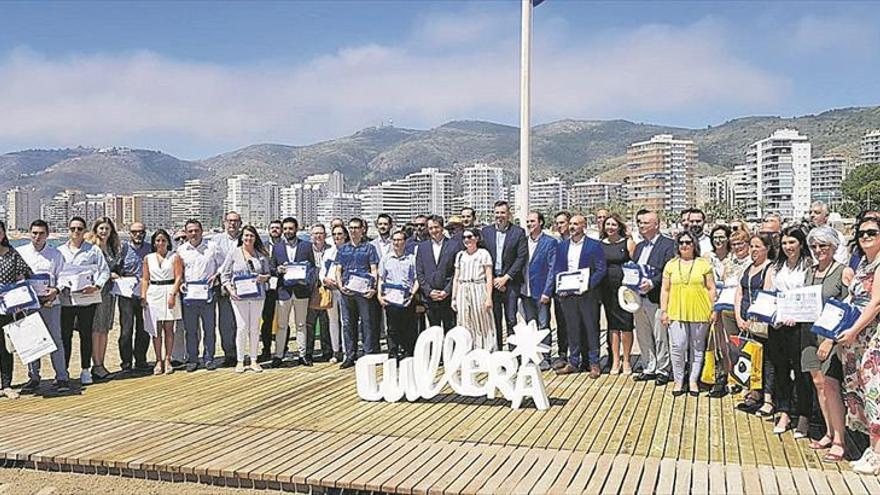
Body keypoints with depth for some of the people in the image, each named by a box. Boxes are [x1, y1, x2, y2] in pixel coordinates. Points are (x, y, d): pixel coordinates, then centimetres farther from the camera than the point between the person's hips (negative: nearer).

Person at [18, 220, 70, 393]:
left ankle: (61, 377, 3)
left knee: (55, 339, -2)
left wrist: (56, 290, -12)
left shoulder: (56, 254, 8)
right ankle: (33, 378, 15)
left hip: (50, 302, -1)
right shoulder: (20, 252, 9)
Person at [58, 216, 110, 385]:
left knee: (86, 335, 4)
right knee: (65, 335, 2)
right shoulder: (60, 251, 11)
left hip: (87, 299, -1)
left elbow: (105, 271, 3)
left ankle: (85, 371, 12)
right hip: (65, 299, 1)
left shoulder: (93, 250, 5)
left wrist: (96, 286, -12)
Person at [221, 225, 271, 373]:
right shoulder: (234, 253, 3)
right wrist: (230, 290, -10)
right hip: (239, 296, -2)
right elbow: (224, 274, 3)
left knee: (255, 328, 6)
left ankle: (253, 360, 15)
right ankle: (239, 361, 6)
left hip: (258, 296, 2)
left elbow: (268, 273, 15)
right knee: (242, 327, -5)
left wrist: (264, 277, -8)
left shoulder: (262, 254, 9)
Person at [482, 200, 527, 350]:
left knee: (511, 319, -3)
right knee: (494, 319, 5)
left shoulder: (518, 232, 2)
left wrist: (505, 278, -9)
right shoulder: (486, 231, 9)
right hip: (491, 281, 2)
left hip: (510, 281, -2)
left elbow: (522, 257, -3)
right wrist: (492, 279, -4)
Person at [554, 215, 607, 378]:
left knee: (591, 328, 2)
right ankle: (573, 362, 17)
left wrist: (587, 285, -16)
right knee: (572, 329, 9)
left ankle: (594, 363, 10)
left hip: (587, 295, -4)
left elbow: (601, 270, -5)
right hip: (567, 295, 4)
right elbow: (557, 269, 14)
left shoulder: (594, 245, -1)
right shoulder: (562, 246, 12)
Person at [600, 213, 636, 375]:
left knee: (626, 325, -1)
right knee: (613, 325, 8)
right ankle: (615, 360, 15)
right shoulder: (600, 244, 8)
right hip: (607, 290, 3)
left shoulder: (628, 243, 0)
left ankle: (626, 360, 12)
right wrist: (597, 291, 6)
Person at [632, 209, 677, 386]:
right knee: (643, 337, 12)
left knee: (660, 337, -1)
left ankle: (663, 370, 10)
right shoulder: (639, 246, 19)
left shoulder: (668, 244, -5)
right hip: (638, 298, 7)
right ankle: (649, 369, 22)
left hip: (657, 298, -7)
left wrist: (652, 283, -23)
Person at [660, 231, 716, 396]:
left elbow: (711, 289, 4)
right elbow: (665, 290, 9)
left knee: (697, 348, 8)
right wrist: (664, 311, 3)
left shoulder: (704, 263, 4)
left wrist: (713, 310, -1)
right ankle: (678, 380, 10)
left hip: (699, 313, -1)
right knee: (677, 347, -3)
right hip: (676, 313, 1)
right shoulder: (671, 264, 9)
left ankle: (693, 380, 20)